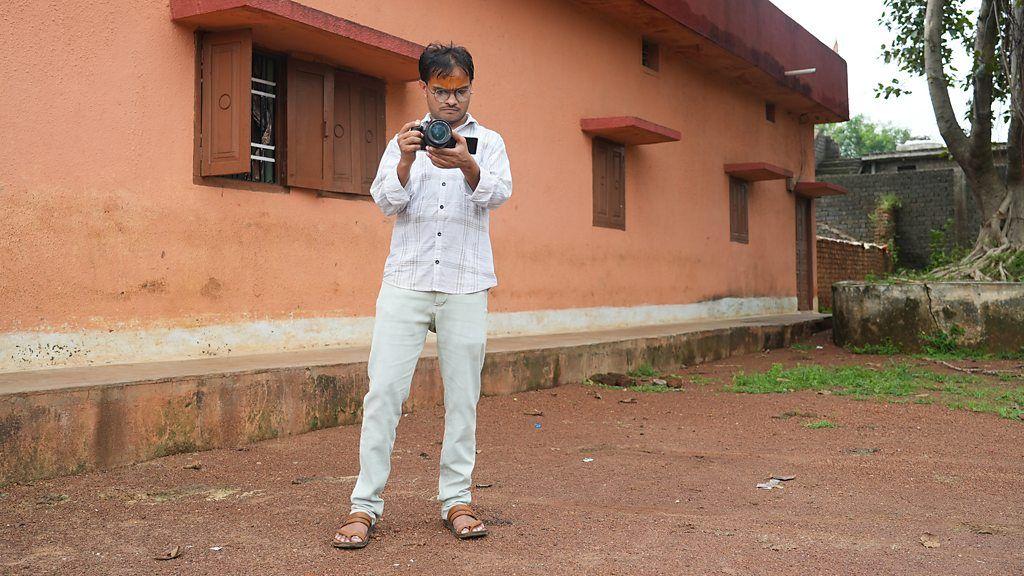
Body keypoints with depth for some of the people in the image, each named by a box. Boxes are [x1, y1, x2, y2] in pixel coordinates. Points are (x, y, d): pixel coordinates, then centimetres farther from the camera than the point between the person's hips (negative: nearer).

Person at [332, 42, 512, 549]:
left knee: (463, 395, 3)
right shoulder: (404, 140, 13)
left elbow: (497, 194, -7)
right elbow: (387, 203, 1)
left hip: (465, 285, 0)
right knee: (384, 388, -5)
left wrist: (467, 166, -28)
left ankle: (456, 501, 13)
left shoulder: (488, 142, 10)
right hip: (406, 281, 0)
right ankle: (365, 506, 0)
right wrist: (406, 162, -18)